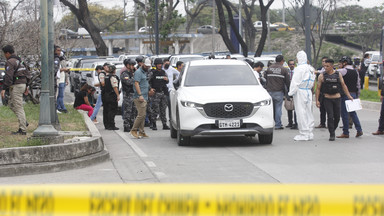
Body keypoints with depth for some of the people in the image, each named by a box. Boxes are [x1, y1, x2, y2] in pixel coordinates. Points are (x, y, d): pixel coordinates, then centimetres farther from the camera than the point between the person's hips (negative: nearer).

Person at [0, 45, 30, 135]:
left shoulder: (10, 62, -13)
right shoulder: (20, 61, 17)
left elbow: (8, 76, -22)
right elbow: (27, 74, 22)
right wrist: (26, 86, 27)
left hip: (16, 86, -10)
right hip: (22, 84, 10)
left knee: (18, 108, -8)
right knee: (11, 104, 20)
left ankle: (22, 130, -8)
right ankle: (24, 122, 14)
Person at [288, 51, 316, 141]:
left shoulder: (299, 68, -14)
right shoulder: (311, 69, 12)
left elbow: (295, 82, -14)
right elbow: (312, 83, 15)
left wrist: (291, 92, -9)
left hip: (300, 92, -8)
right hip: (308, 92, 8)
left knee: (301, 113, -5)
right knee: (308, 113, 11)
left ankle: (304, 134, -4)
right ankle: (310, 133, 14)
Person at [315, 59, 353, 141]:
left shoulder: (338, 74, 3)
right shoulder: (322, 76, -2)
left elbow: (343, 86, 10)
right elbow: (318, 88, 1)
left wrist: (349, 96, 5)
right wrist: (317, 100, -4)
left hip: (337, 98, 2)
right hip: (327, 99, -2)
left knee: (337, 117, 6)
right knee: (330, 117, -9)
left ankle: (333, 130, 28)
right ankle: (331, 134, -2)